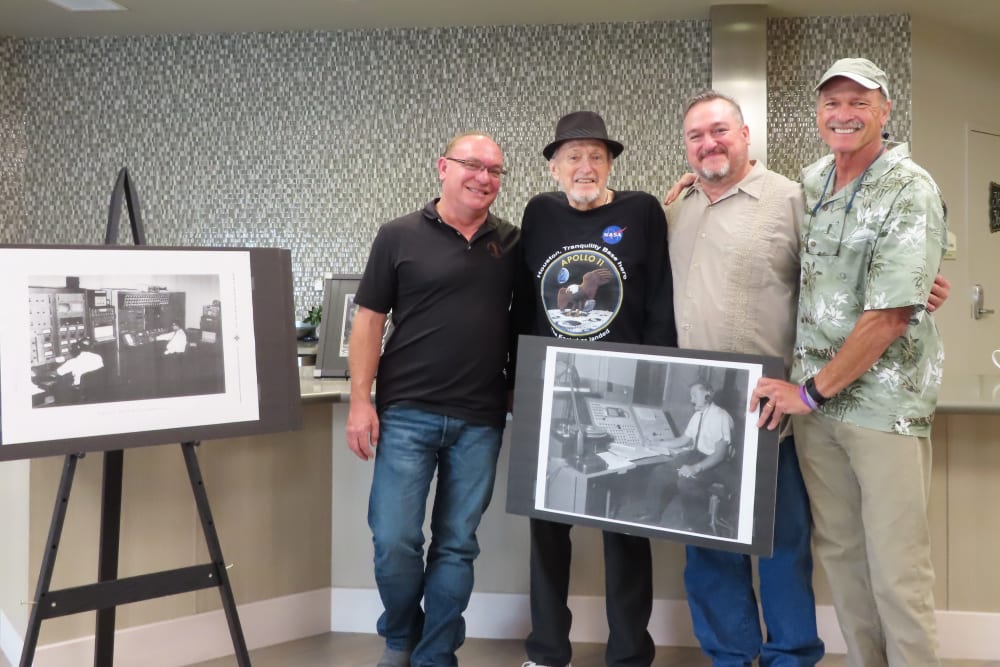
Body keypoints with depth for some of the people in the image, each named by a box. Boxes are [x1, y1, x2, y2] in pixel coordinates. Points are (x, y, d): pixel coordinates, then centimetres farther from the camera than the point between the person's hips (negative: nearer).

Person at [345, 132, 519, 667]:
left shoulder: (513, 243, 7)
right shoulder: (399, 237, 1)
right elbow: (369, 319, 0)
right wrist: (361, 400, -6)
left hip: (480, 421, 2)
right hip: (406, 414, -2)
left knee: (456, 546, 7)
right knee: (394, 542, -1)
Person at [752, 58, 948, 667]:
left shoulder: (910, 192, -10)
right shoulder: (811, 182, 10)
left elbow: (889, 316, -16)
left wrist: (813, 390, -12)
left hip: (886, 403, -6)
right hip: (814, 397, 6)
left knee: (897, 569, -2)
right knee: (838, 549, 13)